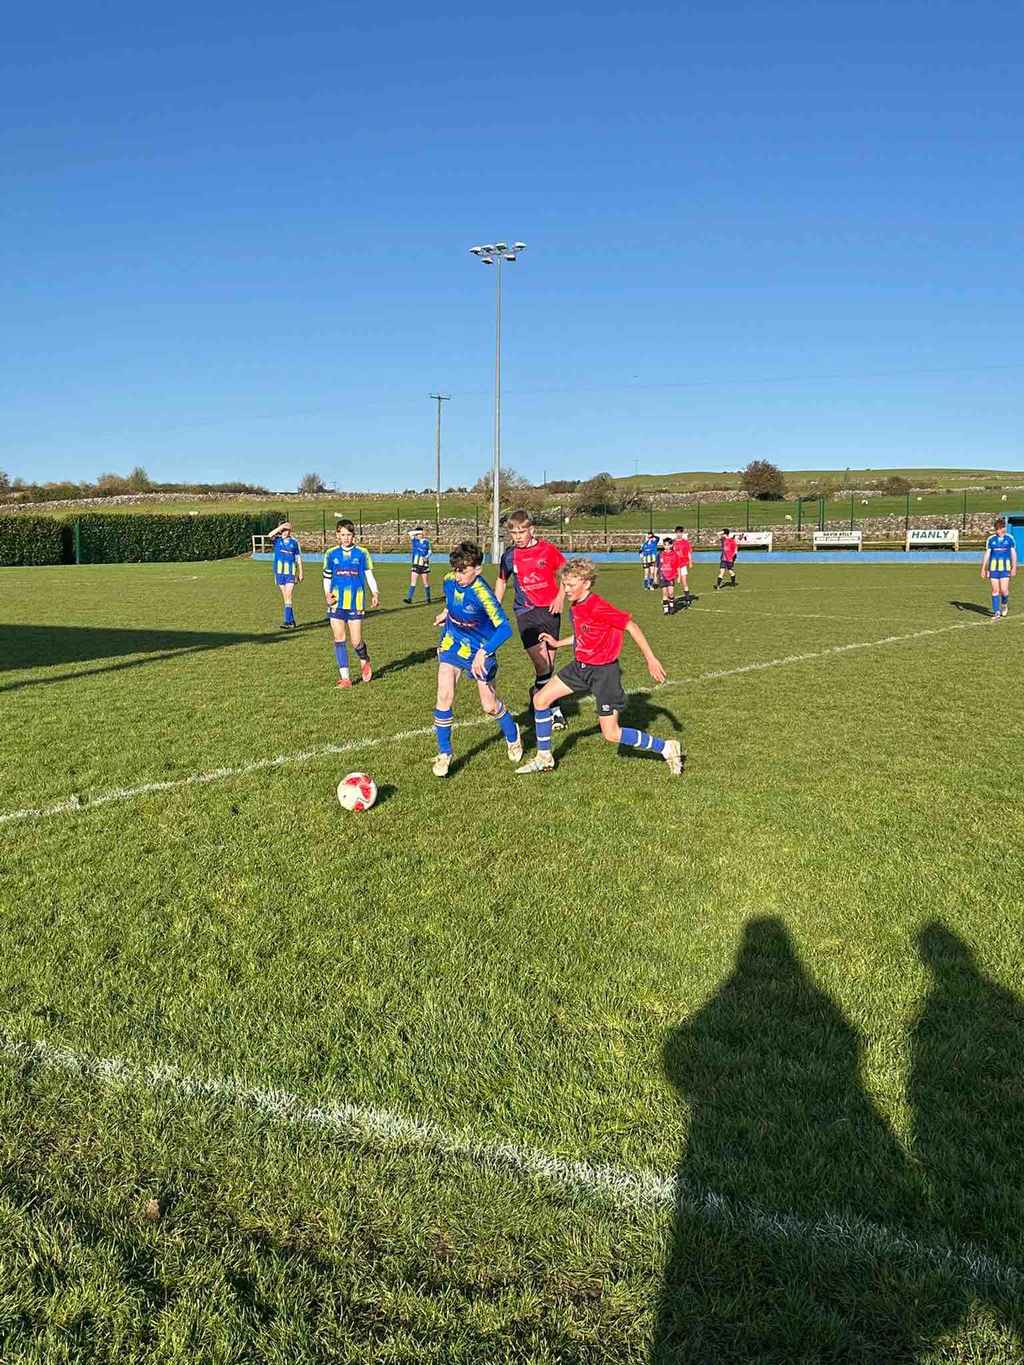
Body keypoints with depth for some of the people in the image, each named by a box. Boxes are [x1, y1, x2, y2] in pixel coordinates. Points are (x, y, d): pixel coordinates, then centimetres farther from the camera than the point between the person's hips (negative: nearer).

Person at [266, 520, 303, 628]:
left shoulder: (294, 542, 2)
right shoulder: (277, 540, 4)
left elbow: (298, 558, 8)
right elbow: (269, 535, -19)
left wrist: (300, 573, 7)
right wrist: (281, 526, -21)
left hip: (291, 573, -3)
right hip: (279, 572, 3)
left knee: (288, 597, -13)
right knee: (285, 598, 9)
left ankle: (287, 621, -18)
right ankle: (292, 621, 18)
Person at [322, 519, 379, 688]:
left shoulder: (362, 553, 1)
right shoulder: (331, 554, 6)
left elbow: (369, 575, 4)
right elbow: (327, 577, 14)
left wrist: (375, 594, -11)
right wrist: (327, 594, -3)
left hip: (356, 602, -2)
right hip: (336, 602, 2)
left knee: (356, 641, -3)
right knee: (339, 639, -1)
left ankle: (364, 661, 30)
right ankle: (345, 678, 5)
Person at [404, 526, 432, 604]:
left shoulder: (426, 541, 3)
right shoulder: (415, 540, 4)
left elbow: (429, 551, 7)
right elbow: (410, 533, -11)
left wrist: (427, 557, -11)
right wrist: (419, 532, -14)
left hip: (424, 564, -1)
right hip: (415, 564, 1)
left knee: (426, 583, 5)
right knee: (412, 582, -5)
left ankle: (428, 598, 16)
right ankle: (409, 598, -7)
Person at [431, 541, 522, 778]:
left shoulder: (482, 593, -31)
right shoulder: (449, 580, -12)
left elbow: (504, 628, -38)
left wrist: (483, 653, -45)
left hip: (479, 649, -4)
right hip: (452, 644, 4)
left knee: (489, 706, 6)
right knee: (444, 697, -11)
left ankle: (512, 735, 39)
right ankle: (444, 754, 4)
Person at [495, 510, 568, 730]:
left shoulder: (548, 550, -4)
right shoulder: (509, 556, 1)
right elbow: (501, 582, 17)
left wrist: (560, 598, -5)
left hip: (549, 610, 1)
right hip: (526, 612, -1)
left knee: (549, 663, 6)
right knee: (541, 663, -12)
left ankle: (537, 692, 32)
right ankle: (554, 708, 0)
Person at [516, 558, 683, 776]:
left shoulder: (598, 607, -23)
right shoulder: (576, 607, 3)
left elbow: (630, 626, -19)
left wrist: (650, 659, -17)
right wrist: (558, 643, 16)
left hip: (604, 671, -9)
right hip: (580, 666, 9)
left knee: (611, 735, -7)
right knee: (540, 699, 6)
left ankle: (666, 748, 8)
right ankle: (544, 757, 19)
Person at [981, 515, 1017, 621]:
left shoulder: (1010, 538, 3)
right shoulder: (991, 539, 6)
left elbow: (1013, 553, 4)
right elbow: (987, 554, 8)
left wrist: (1014, 567, -3)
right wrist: (983, 568, 4)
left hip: (1005, 567, -1)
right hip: (993, 566, 1)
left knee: (1004, 590, -9)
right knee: (995, 590, -1)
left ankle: (1004, 604, 23)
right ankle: (996, 612, 6)